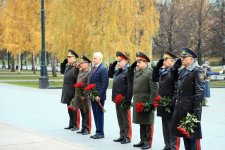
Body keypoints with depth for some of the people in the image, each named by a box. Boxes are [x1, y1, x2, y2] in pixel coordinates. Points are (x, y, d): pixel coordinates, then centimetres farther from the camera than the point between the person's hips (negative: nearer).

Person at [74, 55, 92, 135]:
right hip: (79, 95, 8)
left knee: (86, 112, -1)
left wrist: (84, 95, -20)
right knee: (82, 112, 13)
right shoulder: (81, 72, 14)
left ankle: (87, 129, 5)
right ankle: (83, 128, 21)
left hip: (85, 96, -8)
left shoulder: (89, 73, -14)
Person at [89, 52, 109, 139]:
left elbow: (105, 84, -16)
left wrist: (99, 95, -19)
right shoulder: (93, 68, 15)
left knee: (99, 114, -2)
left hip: (99, 97, -8)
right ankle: (98, 131, 19)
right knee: (95, 115, 12)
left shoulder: (103, 69, -12)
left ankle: (100, 133, 5)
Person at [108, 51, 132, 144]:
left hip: (124, 100, -9)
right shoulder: (117, 71, 12)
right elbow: (110, 75, 30)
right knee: (120, 118, 14)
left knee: (126, 119, 0)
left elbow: (130, 87, -19)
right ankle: (122, 136, 23)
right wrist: (112, 65, 13)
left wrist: (128, 100, -22)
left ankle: (127, 137, 7)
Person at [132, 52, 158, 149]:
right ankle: (143, 140, 23)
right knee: (141, 123, 14)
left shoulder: (149, 73, -12)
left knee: (147, 123, 0)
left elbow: (154, 90, -16)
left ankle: (148, 142, 7)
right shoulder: (137, 72, 12)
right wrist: (134, 100, 13)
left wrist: (151, 103, -19)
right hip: (138, 103, 8)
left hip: (146, 103, -8)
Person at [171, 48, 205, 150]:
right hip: (180, 107, 8)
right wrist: (176, 101, 13)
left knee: (193, 133, -2)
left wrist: (196, 110, -18)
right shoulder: (182, 71, 13)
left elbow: (200, 92, -15)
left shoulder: (197, 71, -10)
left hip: (191, 107, -8)